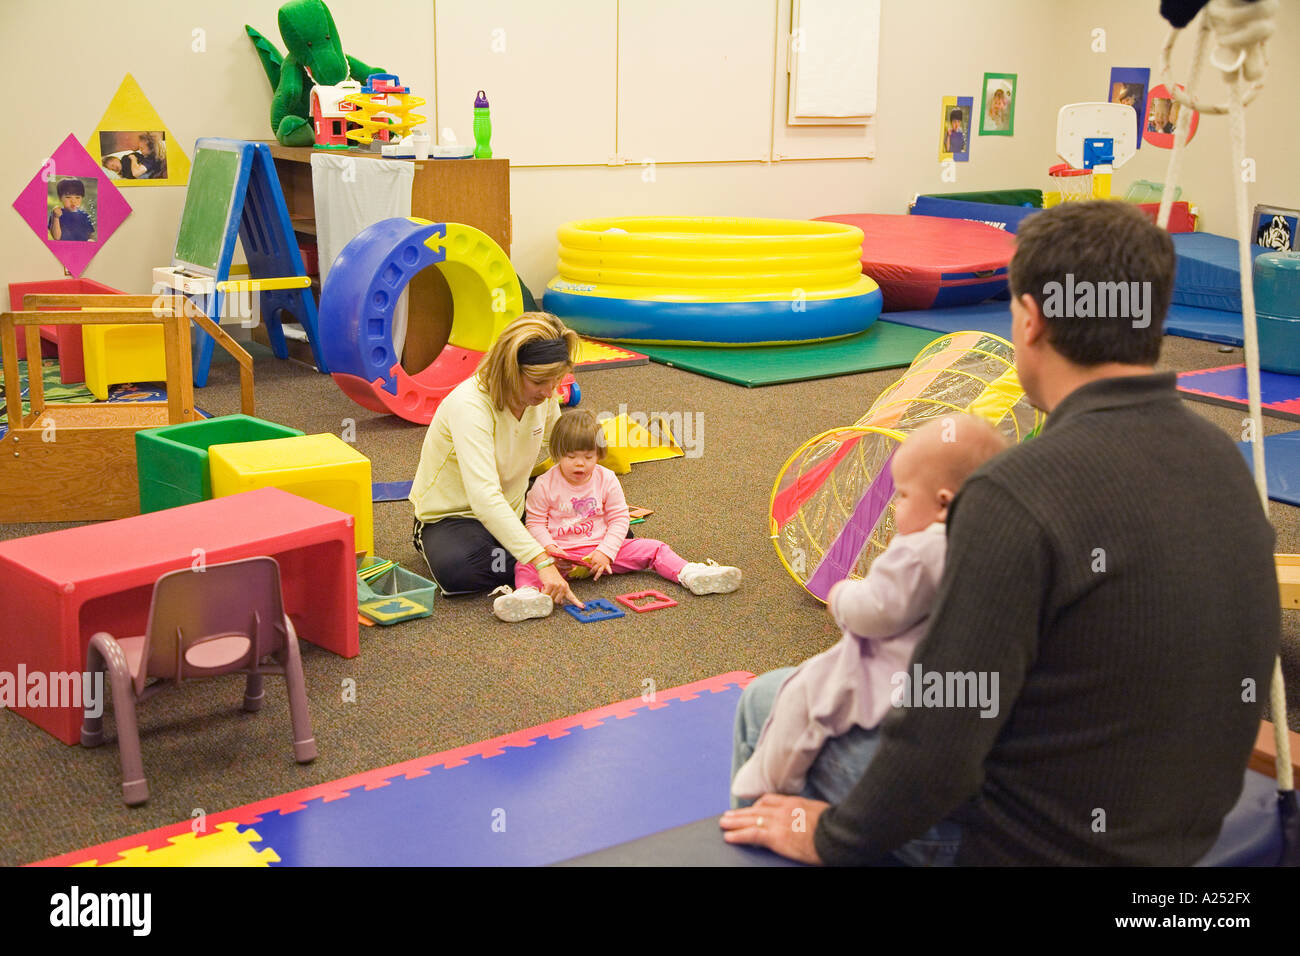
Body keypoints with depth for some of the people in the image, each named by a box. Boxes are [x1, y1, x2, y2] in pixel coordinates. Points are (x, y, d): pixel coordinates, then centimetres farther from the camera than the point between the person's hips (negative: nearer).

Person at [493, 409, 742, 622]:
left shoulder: (606, 480, 1)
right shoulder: (545, 485, -3)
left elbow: (619, 518, 3)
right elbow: (535, 521, 1)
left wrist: (606, 551, -12)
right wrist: (548, 547, -19)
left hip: (602, 549, 2)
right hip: (560, 552, -2)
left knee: (651, 549, -10)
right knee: (526, 563, -32)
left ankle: (689, 574, -17)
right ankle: (528, 594, -61)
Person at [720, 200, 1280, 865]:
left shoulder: (1019, 498, -29)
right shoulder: (1226, 461, -4)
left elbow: (935, 750, -25)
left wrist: (831, 838, -8)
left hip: (1031, 838, -8)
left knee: (766, 699, 9)